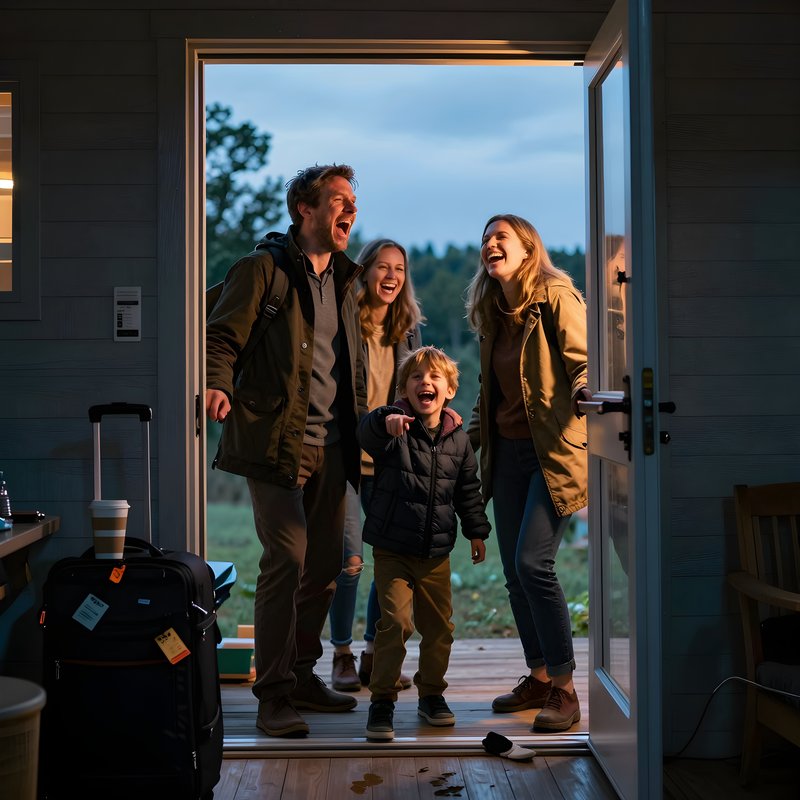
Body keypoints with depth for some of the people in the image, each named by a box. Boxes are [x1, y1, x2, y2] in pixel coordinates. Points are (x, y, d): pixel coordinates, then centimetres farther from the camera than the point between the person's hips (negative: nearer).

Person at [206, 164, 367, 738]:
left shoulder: (343, 280, 19)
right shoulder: (261, 270, -2)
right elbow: (222, 336, -9)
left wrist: (368, 423, 20)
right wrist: (218, 386, -27)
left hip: (330, 446, 7)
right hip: (276, 442, -7)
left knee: (325, 564, 9)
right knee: (287, 559, -12)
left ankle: (302, 676, 24)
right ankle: (274, 695, -2)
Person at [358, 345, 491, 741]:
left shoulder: (458, 438, 4)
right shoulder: (393, 430, -9)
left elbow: (468, 489, 15)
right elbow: (367, 431, -34)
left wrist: (476, 531, 14)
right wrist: (386, 422, -55)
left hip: (436, 553, 4)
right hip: (393, 549, -4)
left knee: (439, 626, 11)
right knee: (395, 622, -12)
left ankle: (431, 693, 30)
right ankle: (382, 701, 3)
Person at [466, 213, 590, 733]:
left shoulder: (556, 296, -6)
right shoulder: (492, 314, 15)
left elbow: (585, 360, -11)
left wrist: (583, 389, -31)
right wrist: (469, 436, 14)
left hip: (555, 450, -7)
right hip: (508, 452, 7)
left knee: (533, 563, -15)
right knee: (515, 572, 7)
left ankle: (564, 689, -4)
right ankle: (539, 677, 20)